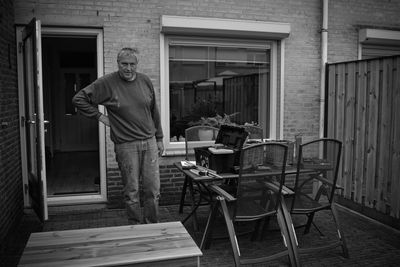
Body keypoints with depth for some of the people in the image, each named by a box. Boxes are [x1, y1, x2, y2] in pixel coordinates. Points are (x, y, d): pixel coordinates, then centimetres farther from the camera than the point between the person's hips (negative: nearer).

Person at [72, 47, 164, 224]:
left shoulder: (145, 81, 7)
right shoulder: (107, 83, -5)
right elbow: (78, 99, -2)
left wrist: (159, 138, 15)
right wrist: (99, 116, -6)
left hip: (149, 143, 4)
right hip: (125, 145, -3)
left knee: (153, 190, 7)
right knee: (131, 192, 5)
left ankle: (152, 227, 24)